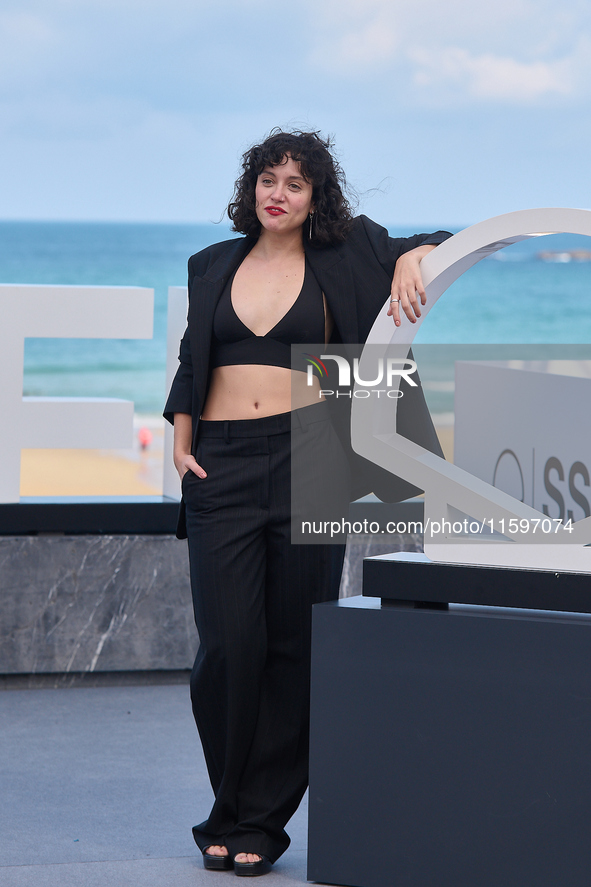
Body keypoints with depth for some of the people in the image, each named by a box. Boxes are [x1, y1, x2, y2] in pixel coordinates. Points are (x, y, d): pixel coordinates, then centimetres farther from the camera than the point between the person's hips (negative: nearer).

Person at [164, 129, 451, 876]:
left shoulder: (340, 259, 8)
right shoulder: (213, 267, 15)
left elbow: (437, 247, 10)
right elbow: (191, 363, 17)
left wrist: (412, 259, -12)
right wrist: (181, 442, 4)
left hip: (307, 458, -1)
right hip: (223, 464, 1)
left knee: (294, 643, -1)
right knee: (228, 640, -5)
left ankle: (261, 820, 7)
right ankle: (231, 808, 11)